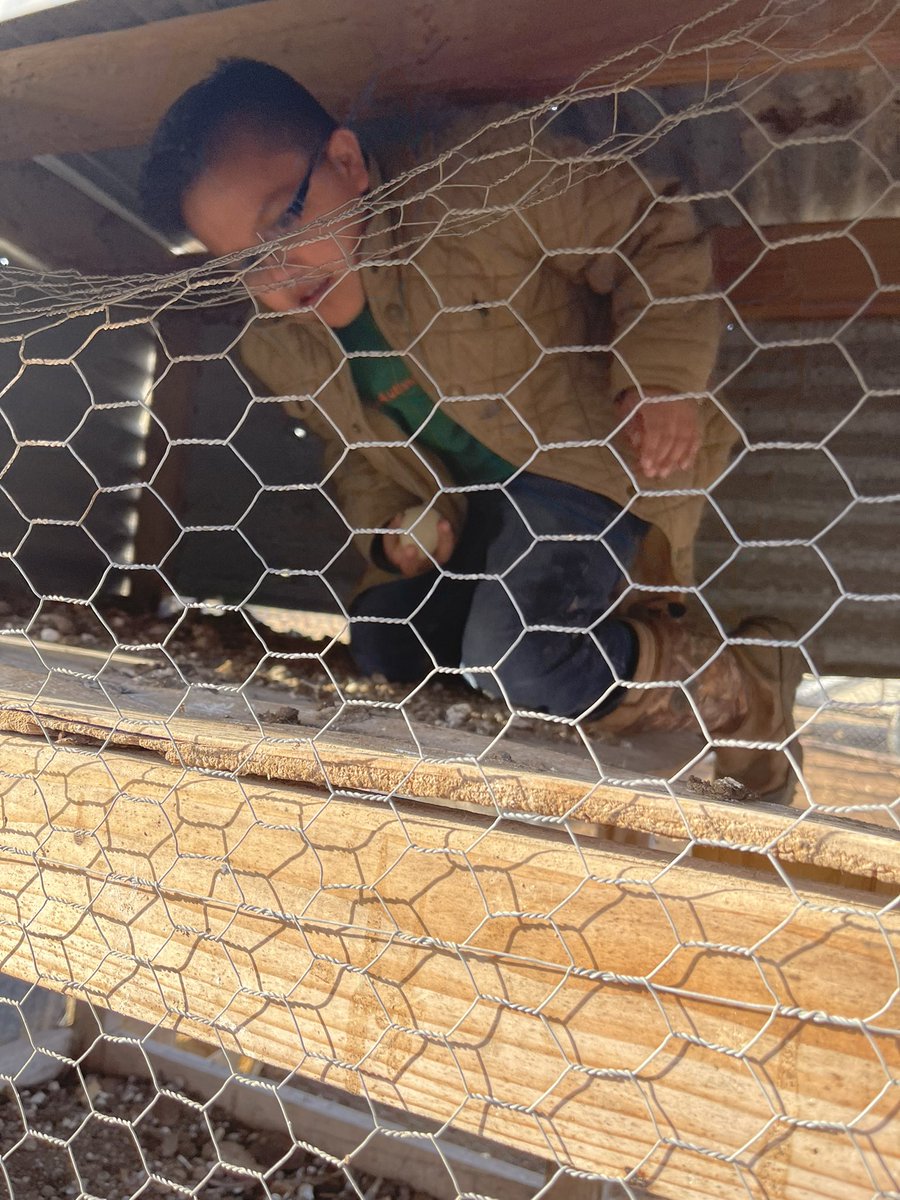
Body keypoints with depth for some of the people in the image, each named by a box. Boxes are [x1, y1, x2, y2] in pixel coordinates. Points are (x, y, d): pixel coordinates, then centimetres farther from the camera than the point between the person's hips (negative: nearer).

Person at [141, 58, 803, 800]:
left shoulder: (478, 182, -23)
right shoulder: (277, 350, -4)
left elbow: (653, 229, -15)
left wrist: (664, 378, -26)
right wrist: (387, 528, -6)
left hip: (596, 450, -7)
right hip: (471, 506, 8)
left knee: (515, 655, -25)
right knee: (382, 640, 6)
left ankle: (744, 693, -2)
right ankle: (614, 598, 8)